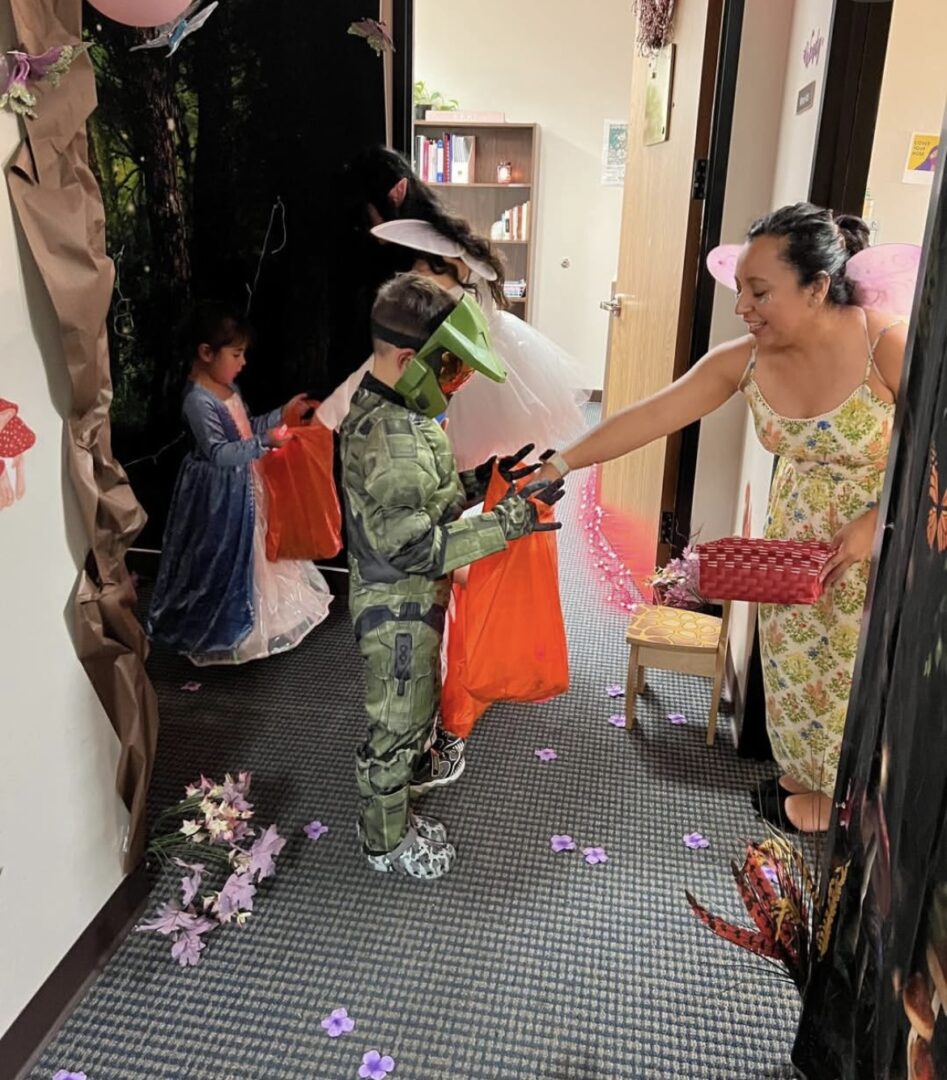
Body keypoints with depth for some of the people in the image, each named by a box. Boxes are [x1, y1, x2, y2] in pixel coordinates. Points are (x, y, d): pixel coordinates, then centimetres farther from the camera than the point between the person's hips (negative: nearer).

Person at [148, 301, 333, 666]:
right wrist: (265, 442, -34)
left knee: (251, 550, 21)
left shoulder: (228, 388, 5)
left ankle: (247, 618, 39)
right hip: (219, 493, -10)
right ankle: (216, 631, 22)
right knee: (223, 557, 3)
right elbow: (218, 452, -29)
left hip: (242, 486, 10)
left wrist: (282, 414, 7)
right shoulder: (198, 400, -24)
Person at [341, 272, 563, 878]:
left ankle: (417, 766, 58)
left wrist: (476, 482, -1)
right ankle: (387, 841, 31)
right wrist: (507, 522, -32)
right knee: (397, 719, 9)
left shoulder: (392, 415, 2)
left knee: (422, 694, 31)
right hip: (398, 608, -10)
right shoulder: (390, 440, -32)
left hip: (414, 600, 10)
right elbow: (415, 547, -32)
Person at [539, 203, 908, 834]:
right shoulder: (743, 362, -13)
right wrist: (561, 464, -15)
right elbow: (649, 416, -13)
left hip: (887, 538, -4)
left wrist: (878, 520, -25)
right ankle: (810, 778, 44)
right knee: (794, 660, 18)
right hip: (799, 538, 5)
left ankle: (841, 795, 39)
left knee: (857, 674, 12)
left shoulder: (887, 346, -27)